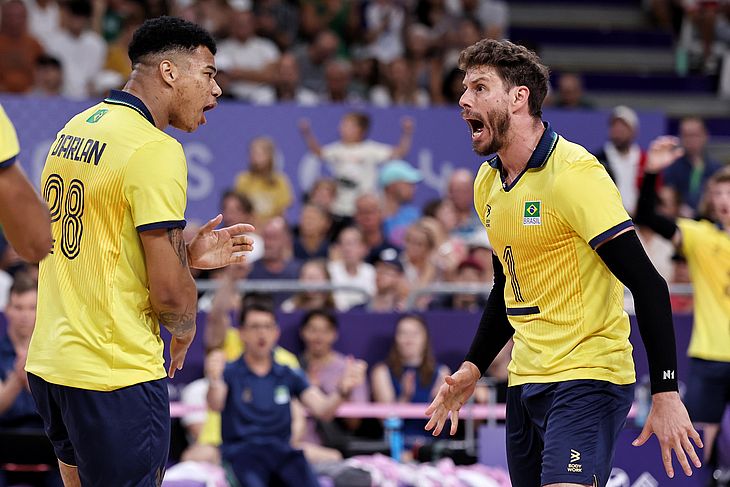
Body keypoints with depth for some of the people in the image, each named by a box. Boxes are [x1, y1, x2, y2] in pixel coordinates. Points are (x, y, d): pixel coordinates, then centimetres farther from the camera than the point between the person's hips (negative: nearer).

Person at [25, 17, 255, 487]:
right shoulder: (156, 150, -16)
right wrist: (185, 330, 3)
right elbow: (169, 291, -19)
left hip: (49, 362, 9)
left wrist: (188, 255, 16)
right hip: (115, 376, -9)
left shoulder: (75, 130, 11)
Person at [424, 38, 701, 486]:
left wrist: (666, 394, -23)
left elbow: (647, 285, -18)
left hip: (588, 379, -8)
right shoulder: (488, 183, 10)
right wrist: (474, 368, 16)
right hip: (525, 380, 8)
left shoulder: (573, 172, -15)